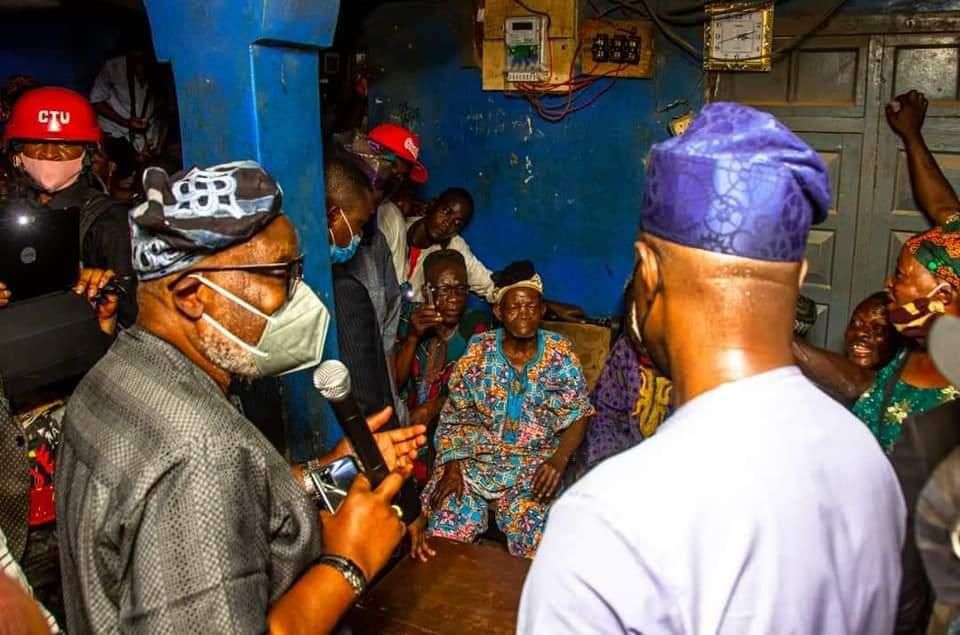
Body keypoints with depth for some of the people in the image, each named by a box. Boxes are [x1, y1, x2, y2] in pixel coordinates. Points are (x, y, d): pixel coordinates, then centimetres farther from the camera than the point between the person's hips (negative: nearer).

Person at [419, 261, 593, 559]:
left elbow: (577, 416, 1)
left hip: (534, 466, 0)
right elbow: (455, 415, 2)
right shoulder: (478, 351, -1)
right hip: (475, 460, 1)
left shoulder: (560, 355, -1)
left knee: (533, 545, -22)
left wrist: (559, 460, -16)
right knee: (445, 529, -19)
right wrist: (452, 467, -10)